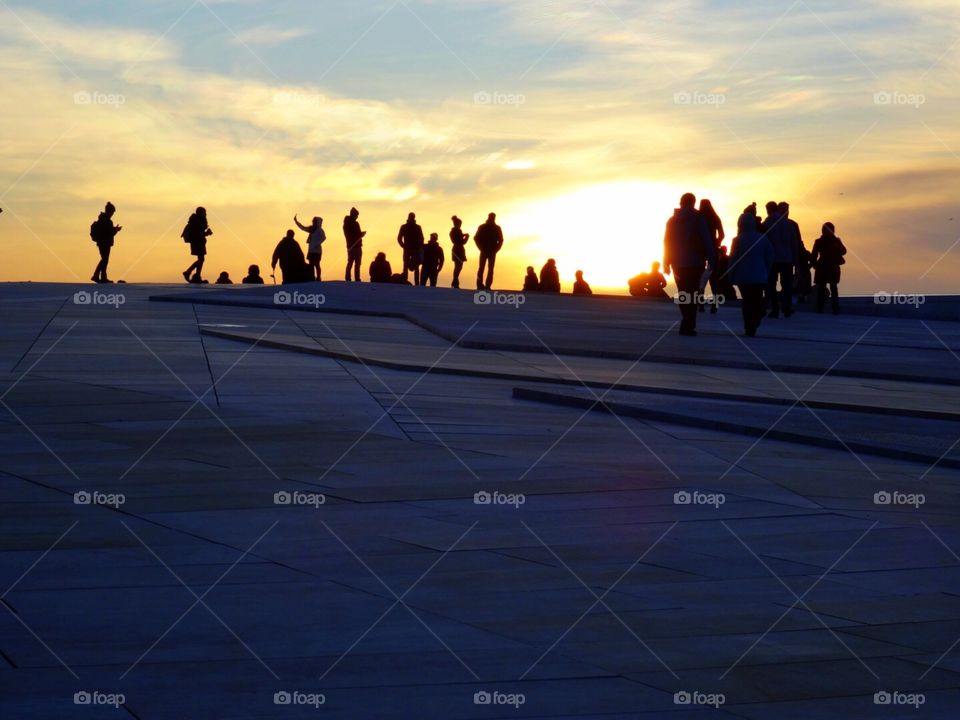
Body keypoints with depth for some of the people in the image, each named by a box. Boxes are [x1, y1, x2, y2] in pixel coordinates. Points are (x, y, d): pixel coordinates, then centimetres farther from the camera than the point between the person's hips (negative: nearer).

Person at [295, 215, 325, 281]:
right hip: (311, 250, 7)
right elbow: (303, 228, 24)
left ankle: (318, 278, -6)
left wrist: (317, 244, -26)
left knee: (316, 264, -8)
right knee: (311, 264, 6)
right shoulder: (312, 229, 13)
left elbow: (323, 237, -23)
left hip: (317, 250, -7)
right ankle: (312, 278, 9)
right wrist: (296, 221, 24)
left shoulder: (320, 230, -8)